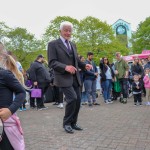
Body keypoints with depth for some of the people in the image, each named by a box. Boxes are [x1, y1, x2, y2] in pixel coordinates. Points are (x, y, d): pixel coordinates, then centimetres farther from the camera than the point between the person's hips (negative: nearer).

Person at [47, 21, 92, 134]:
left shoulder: (73, 45, 18)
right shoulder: (53, 44, -4)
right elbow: (52, 62, -12)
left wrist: (84, 65, 2)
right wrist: (65, 67, -27)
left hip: (75, 77, 7)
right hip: (63, 78, -7)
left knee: (78, 100, 7)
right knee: (72, 98, -18)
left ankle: (73, 123, 24)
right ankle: (66, 123, 3)